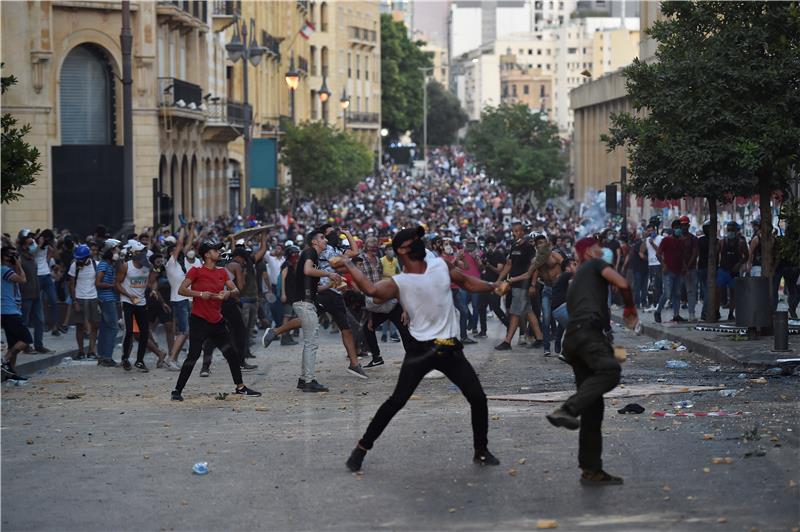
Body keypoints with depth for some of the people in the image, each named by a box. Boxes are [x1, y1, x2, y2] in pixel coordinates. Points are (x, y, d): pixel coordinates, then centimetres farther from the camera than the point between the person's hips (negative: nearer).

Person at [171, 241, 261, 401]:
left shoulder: (222, 272, 11)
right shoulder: (196, 271, -7)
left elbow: (235, 290, 12)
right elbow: (181, 290, -12)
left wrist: (229, 293, -11)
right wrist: (200, 294, -23)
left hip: (217, 321, 7)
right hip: (199, 320, -7)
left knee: (231, 353, 12)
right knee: (193, 355, -13)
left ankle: (240, 387, 26)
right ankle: (177, 391, -8)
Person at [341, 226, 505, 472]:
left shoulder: (440, 265, 8)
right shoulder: (399, 283, -7)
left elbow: (466, 281, 23)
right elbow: (372, 289, -27)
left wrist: (493, 286, 13)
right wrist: (348, 265, -25)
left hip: (451, 348, 5)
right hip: (421, 349, -4)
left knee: (478, 399, 3)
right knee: (397, 400, -12)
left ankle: (481, 451, 21)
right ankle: (362, 447, -2)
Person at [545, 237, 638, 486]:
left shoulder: (575, 282, 36)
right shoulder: (594, 265, 14)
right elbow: (621, 283, -3)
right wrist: (630, 309, 13)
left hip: (573, 335, 8)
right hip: (588, 331, -8)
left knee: (593, 408, 6)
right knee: (610, 371, -35)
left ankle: (591, 470, 4)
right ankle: (567, 410, -51)